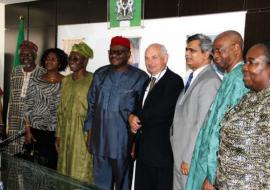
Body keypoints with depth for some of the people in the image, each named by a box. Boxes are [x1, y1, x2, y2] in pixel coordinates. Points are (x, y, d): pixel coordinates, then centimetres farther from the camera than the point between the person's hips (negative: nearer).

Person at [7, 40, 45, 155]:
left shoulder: (42, 74, -5)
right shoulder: (15, 72, 9)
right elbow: (11, 98, 14)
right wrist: (8, 123, 12)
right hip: (15, 120, 4)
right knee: (14, 154, 6)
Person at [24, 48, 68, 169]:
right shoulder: (36, 82, 2)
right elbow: (28, 107, 2)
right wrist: (28, 131, -2)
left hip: (58, 131, 0)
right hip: (37, 130, 1)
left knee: (55, 164, 1)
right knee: (40, 165, 3)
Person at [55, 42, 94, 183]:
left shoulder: (93, 80, -11)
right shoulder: (66, 80, 9)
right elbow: (61, 109, 12)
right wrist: (58, 135, 11)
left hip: (84, 132, -6)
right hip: (66, 132, 6)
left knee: (81, 172, 1)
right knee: (65, 172, 13)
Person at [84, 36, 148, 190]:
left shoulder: (140, 78, -6)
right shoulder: (100, 74, 7)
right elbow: (91, 105, 13)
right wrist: (89, 132, 10)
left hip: (123, 142, -4)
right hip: (99, 140, 4)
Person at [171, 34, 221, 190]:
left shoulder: (209, 81, -18)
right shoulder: (194, 78, 12)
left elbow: (202, 125, -22)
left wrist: (188, 159, -18)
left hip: (193, 157, -8)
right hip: (180, 154, 8)